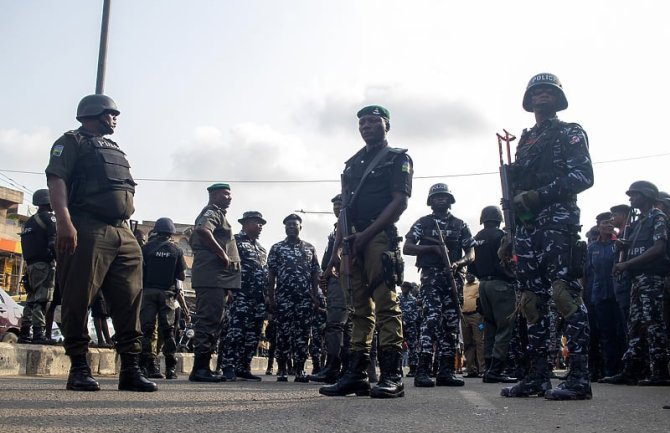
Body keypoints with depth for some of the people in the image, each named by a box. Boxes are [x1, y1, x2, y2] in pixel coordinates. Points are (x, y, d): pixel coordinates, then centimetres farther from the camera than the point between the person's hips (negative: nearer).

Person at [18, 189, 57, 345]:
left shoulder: (30, 221, 22)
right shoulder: (49, 217, -4)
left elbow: (27, 244, 21)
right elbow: (54, 241, -15)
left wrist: (30, 263, 21)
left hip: (31, 264, 8)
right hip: (45, 263, -8)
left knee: (32, 298, 11)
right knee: (42, 299, -12)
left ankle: (24, 333, 11)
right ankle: (38, 333, -17)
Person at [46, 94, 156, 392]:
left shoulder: (116, 151, 29)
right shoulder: (72, 142, 7)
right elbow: (56, 180, -8)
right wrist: (64, 221, -22)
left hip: (122, 233, 7)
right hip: (86, 230, -7)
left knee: (130, 301, 0)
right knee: (78, 300, -6)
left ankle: (130, 369, 1)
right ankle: (79, 369, 1)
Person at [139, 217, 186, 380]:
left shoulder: (146, 247, 1)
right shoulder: (177, 250, 2)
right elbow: (182, 276, 2)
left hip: (148, 291, 0)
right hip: (167, 293, 1)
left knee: (146, 328, 2)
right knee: (168, 330, 6)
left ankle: (149, 365, -3)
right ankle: (171, 368, 5)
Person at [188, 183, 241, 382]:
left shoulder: (217, 214, 26)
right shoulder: (213, 212, -5)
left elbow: (194, 238, 35)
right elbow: (202, 230, -27)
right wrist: (222, 254, -21)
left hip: (216, 278, 11)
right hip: (213, 275, -11)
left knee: (213, 321, 11)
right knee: (209, 320, -12)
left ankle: (203, 367, 14)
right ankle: (200, 369, -12)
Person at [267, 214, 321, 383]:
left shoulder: (310, 248, 13)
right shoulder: (277, 248, 9)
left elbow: (315, 274, 11)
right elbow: (271, 274, 5)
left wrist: (315, 296, 1)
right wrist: (271, 296, -3)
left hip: (305, 297, 1)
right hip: (283, 297, -1)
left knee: (303, 333, 1)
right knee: (283, 333, -1)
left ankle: (300, 370, 6)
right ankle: (281, 369, 5)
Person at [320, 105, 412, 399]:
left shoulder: (398, 158, 7)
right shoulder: (352, 164, 26)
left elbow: (400, 202, -5)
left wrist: (366, 234, -13)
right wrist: (336, 249, 13)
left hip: (380, 238, -6)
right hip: (353, 243, 6)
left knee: (386, 305, -12)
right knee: (360, 309, 5)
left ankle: (392, 376, -11)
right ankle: (356, 375, 6)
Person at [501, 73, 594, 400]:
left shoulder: (570, 133, 8)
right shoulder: (525, 141, 27)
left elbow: (584, 176, -7)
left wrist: (538, 195, -14)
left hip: (557, 218, -7)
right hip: (527, 226, 7)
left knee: (565, 293, -16)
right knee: (532, 299, 3)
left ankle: (579, 377, -14)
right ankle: (537, 376, 7)